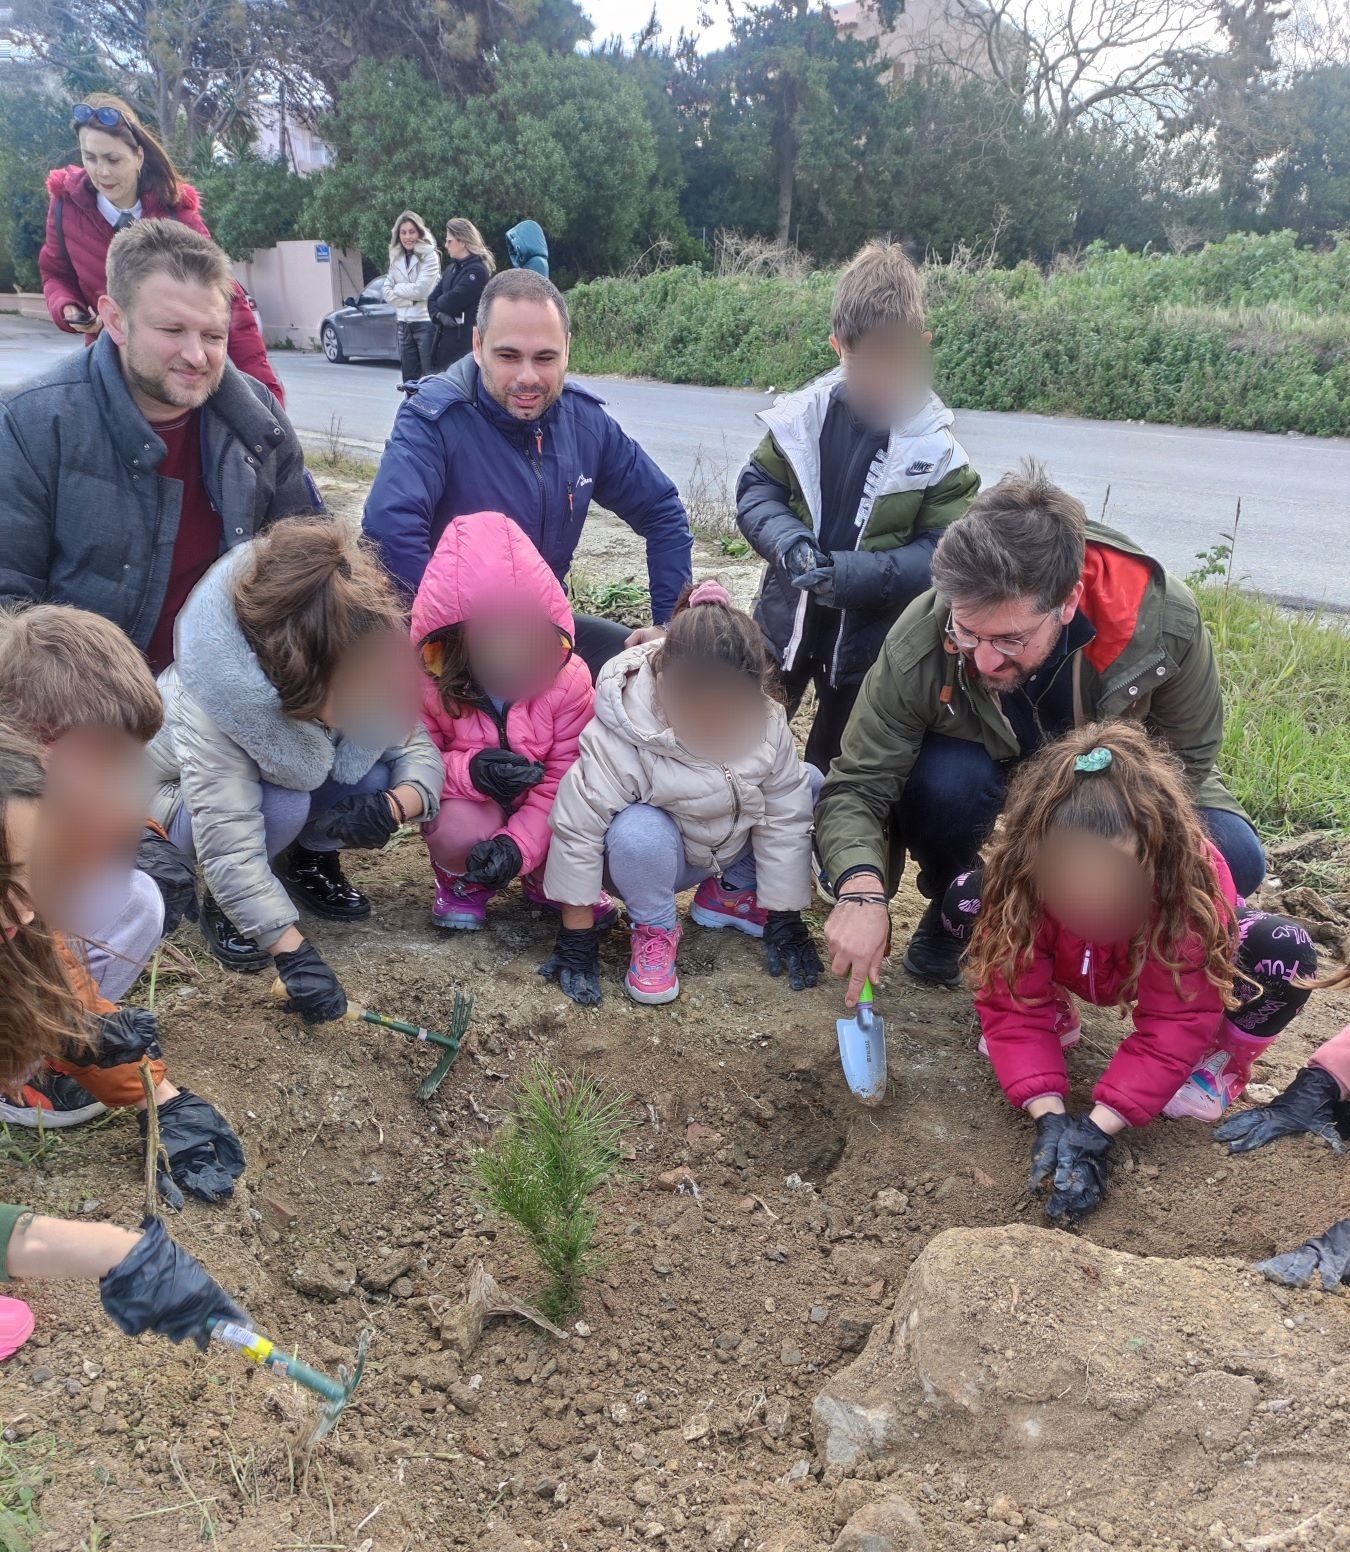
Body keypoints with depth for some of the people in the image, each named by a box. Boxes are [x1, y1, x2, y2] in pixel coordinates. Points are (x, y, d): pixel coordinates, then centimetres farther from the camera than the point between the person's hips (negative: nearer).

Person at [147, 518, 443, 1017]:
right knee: (282, 805, -36)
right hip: (186, 799, -4)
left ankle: (311, 862, 5)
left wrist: (392, 807, -40)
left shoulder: (365, 676, -27)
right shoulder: (210, 711, -41)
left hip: (289, 778, 5)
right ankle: (222, 903, -6)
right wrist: (295, 954, -45)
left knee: (379, 776, -24)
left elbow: (420, 750, -18)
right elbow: (230, 849, -43)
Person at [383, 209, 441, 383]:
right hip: (404, 325, 6)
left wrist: (397, 288, 0)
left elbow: (420, 290, -14)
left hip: (426, 323, -6)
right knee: (409, 380, 11)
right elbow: (388, 293, 6)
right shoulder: (396, 259, 13)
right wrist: (411, 300, -7)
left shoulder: (429, 256, -5)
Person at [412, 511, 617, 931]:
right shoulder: (427, 681, -18)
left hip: (542, 812, 1)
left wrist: (519, 843, -32)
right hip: (469, 805, -1)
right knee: (461, 829, -36)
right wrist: (468, 772, -35)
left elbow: (566, 775, -19)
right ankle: (464, 883, 3)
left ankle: (548, 880, 13)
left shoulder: (568, 679, -19)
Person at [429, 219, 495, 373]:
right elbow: (432, 299, 11)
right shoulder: (452, 269, 15)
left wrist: (440, 301, 3)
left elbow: (451, 303, -19)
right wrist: (439, 315, -10)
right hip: (445, 337, 8)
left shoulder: (477, 271, -12)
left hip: (465, 340, -8)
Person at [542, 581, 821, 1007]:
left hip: (734, 846, 5)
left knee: (811, 787, -11)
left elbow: (785, 819, -13)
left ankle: (731, 893, 6)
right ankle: (655, 929, -8)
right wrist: (576, 936, -21)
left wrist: (784, 917, -10)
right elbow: (576, 828, -26)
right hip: (654, 857, -5)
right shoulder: (620, 735, -32)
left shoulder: (766, 720, -20)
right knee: (638, 832, -38)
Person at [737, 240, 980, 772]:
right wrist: (788, 541, -21)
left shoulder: (936, 449, -13)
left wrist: (848, 573, -28)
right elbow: (756, 488, -1)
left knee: (835, 768, 15)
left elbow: (937, 554, -16)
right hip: (785, 618, 2)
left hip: (869, 638, -2)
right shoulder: (804, 415, -8)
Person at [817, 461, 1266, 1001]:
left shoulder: (1164, 621, -32)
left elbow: (1189, 758, -14)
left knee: (1233, 860, -23)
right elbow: (856, 788, -29)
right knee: (945, 778, -35)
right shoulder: (919, 642, -34)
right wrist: (861, 888, -50)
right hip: (982, 767, -1)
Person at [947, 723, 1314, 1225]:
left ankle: (1223, 1058, -1)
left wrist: (1097, 1130, -41)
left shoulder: (1192, 876, -41)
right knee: (966, 903, -26)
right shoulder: (1015, 875, -37)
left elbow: (1173, 1024, -34)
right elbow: (1013, 1004, -29)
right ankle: (1057, 1017, 3)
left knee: (1286, 955, -34)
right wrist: (1049, 1116, -41)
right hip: (1067, 967, 2)